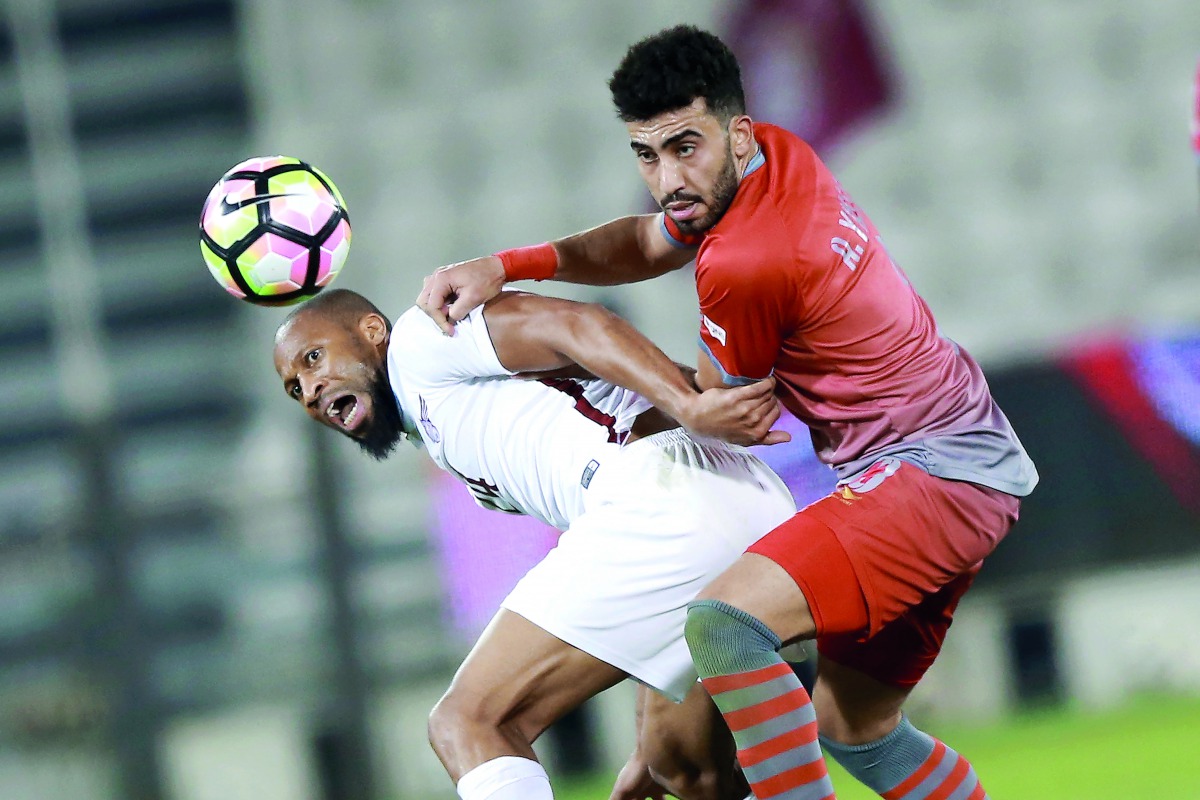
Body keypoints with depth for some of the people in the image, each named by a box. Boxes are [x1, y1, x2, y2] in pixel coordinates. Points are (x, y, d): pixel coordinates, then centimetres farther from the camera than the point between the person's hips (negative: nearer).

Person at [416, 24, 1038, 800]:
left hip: (935, 474, -10)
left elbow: (717, 409, -4)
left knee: (724, 621, -28)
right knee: (852, 727, 20)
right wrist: (506, 265, 8)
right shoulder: (780, 154, 4)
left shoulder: (744, 264, -23)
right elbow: (649, 244, 21)